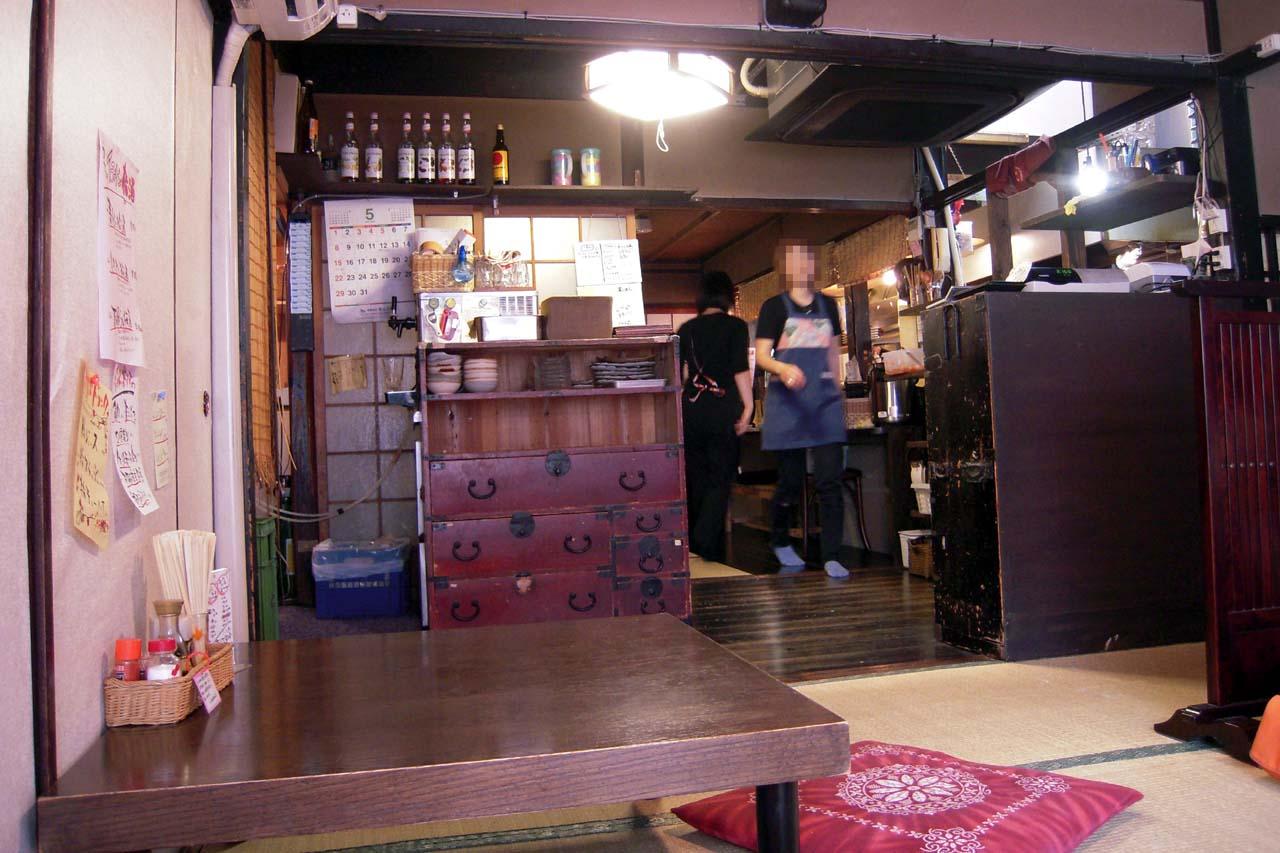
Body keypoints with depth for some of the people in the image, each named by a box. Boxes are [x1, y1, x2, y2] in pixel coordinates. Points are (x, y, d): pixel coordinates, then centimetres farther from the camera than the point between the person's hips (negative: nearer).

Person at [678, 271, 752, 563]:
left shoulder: (687, 329, 9)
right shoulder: (735, 326, -1)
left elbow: (678, 374, 9)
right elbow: (740, 370, -9)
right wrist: (747, 407, -5)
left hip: (691, 408, 4)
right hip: (723, 408, -4)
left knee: (697, 476, 12)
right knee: (721, 476, 3)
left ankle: (696, 543, 20)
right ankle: (706, 538, -11)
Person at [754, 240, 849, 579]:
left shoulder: (828, 305, 13)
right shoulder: (774, 306, 0)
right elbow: (761, 355, -6)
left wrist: (838, 390, 19)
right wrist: (784, 368, -26)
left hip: (825, 400, 3)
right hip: (787, 402, -3)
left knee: (830, 481, -5)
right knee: (791, 481, 5)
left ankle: (832, 557, -1)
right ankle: (781, 542, 29)